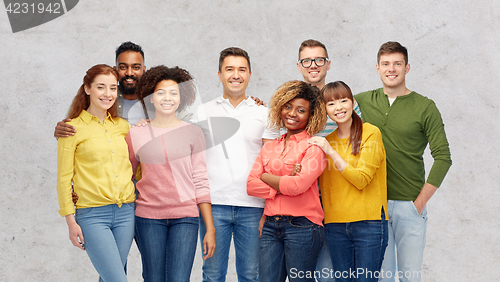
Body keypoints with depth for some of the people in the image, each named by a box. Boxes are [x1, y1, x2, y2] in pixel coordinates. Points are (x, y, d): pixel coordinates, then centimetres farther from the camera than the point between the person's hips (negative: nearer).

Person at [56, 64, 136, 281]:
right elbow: (64, 178, -1)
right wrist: (71, 221, -4)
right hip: (93, 214, -5)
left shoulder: (122, 126, 12)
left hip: (125, 213, 5)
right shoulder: (72, 128, -2)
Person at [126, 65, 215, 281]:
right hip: (148, 217, 1)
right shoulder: (136, 134, 5)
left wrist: (210, 229, 1)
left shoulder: (193, 133, 4)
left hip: (185, 217, -1)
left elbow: (200, 182, 4)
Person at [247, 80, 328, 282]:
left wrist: (266, 177, 0)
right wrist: (283, 187, -7)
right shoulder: (270, 147, 16)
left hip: (302, 226, -5)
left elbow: (298, 185, -15)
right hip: (270, 227, 5)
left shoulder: (314, 146, -1)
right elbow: (251, 185, 6)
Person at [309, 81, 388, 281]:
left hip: (369, 222, -4)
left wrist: (331, 152, -12)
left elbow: (361, 179, -11)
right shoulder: (326, 141, 13)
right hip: (335, 225, 4)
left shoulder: (370, 133, -2)